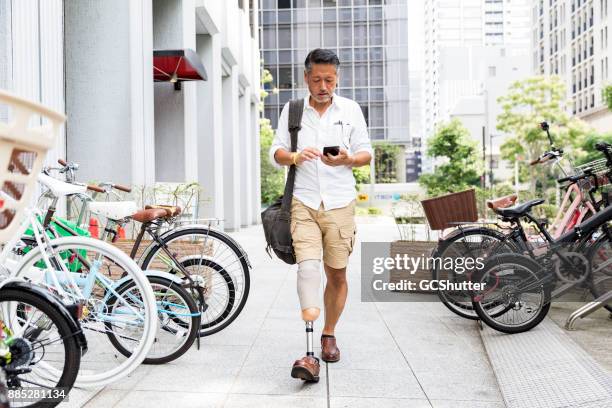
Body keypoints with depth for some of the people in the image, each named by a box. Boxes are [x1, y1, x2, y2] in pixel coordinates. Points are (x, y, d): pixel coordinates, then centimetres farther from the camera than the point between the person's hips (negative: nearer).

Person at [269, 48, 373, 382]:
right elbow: (276, 152, 8)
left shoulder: (351, 110, 8)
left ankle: (329, 335, 29)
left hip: (340, 204, 1)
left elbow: (366, 154, 9)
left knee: (337, 275, 7)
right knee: (308, 266, -19)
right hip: (303, 202, -1)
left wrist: (346, 159, -14)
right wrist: (294, 157, -15)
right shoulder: (292, 109, 9)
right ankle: (309, 354, -21)